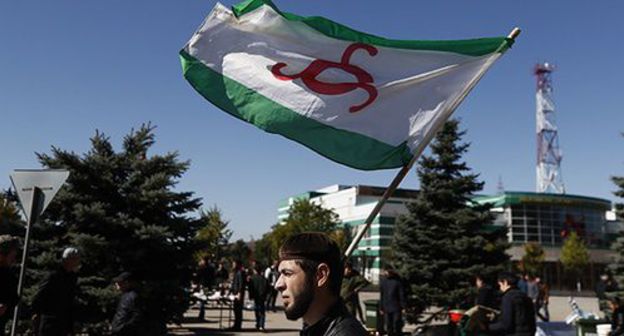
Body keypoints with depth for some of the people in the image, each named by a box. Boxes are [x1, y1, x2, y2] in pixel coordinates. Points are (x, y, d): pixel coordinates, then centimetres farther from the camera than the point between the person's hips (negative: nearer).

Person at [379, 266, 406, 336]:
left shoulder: (397, 280, -9)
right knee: (388, 327, 10)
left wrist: (403, 306, -8)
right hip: (386, 308, 4)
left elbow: (402, 294, -6)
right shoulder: (383, 281, 4)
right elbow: (381, 295, 10)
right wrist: (381, 308, 11)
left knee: (397, 326, -2)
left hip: (396, 308, -4)